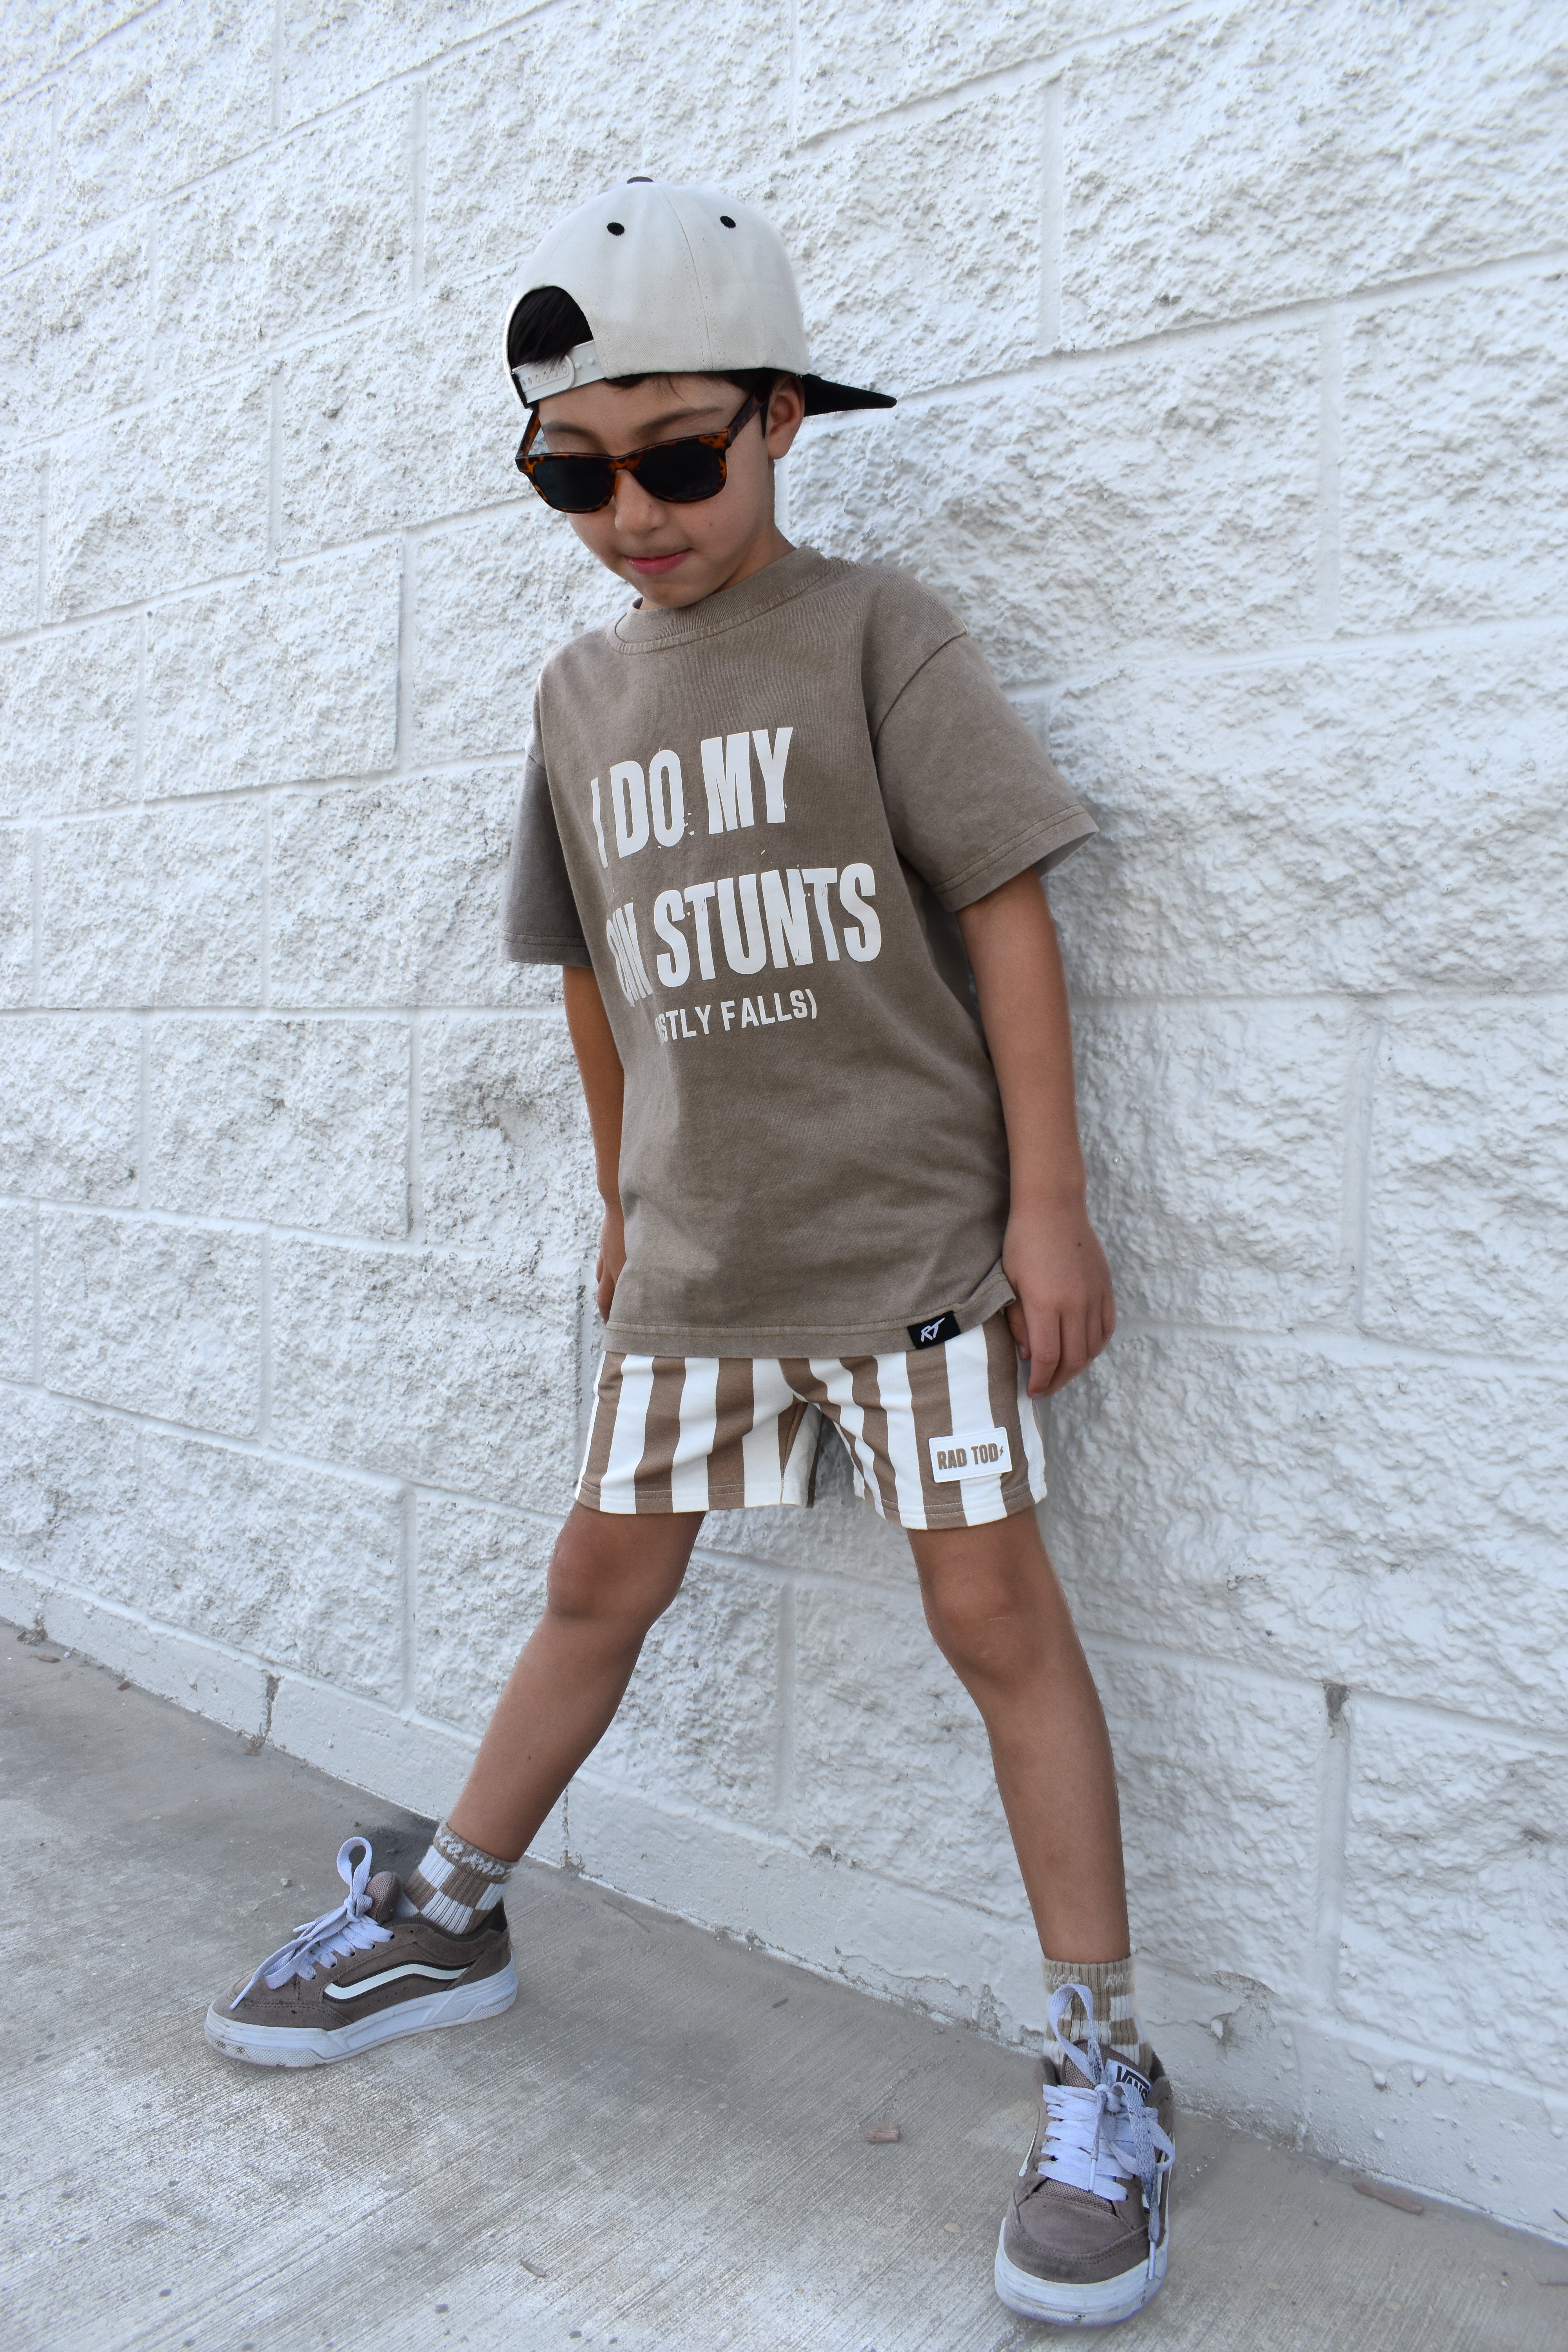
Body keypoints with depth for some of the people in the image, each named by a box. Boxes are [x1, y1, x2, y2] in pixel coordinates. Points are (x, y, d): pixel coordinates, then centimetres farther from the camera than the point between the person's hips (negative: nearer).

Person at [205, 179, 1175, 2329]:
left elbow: (1005, 911, -8)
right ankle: (450, 1921, 34)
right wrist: (623, 1196, 18)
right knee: (602, 1577, 15)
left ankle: (1104, 2064, 12)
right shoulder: (584, 693, 11)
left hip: (915, 1225, -4)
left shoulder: (874, 630, -4)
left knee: (991, 1601, -3)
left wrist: (1049, 1201, -12)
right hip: (700, 1254, 5)